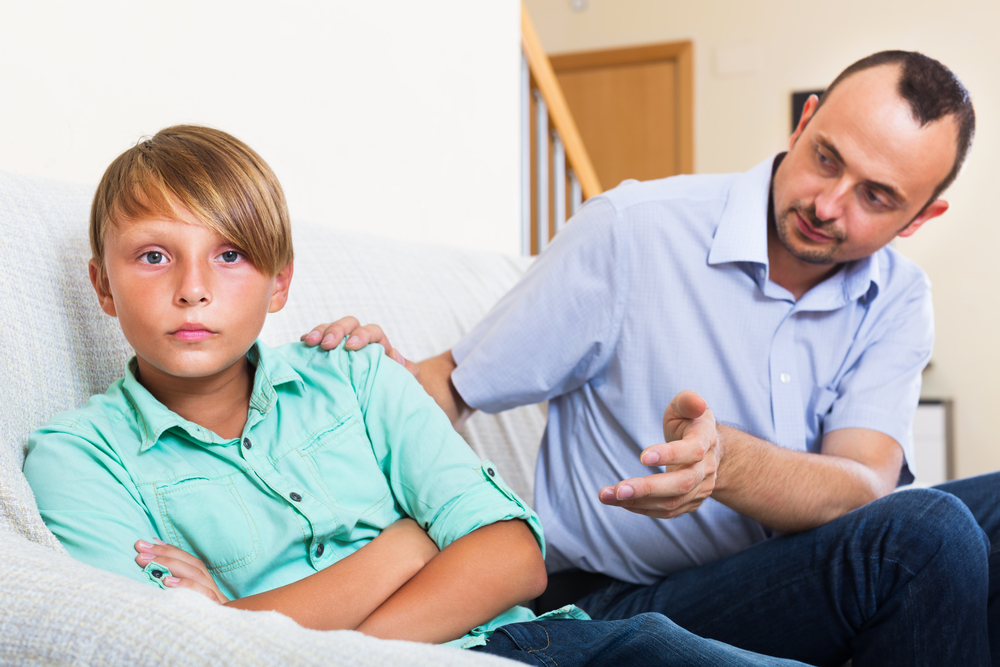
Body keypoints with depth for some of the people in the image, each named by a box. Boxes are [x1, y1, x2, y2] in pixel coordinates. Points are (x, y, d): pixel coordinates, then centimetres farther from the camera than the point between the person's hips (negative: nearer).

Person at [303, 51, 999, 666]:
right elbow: (447, 387, -5)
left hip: (796, 570, 5)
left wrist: (724, 460, -39)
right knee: (923, 532, -28)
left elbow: (864, 489, -17)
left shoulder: (897, 302, 1)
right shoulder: (634, 231, -12)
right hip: (625, 598, -4)